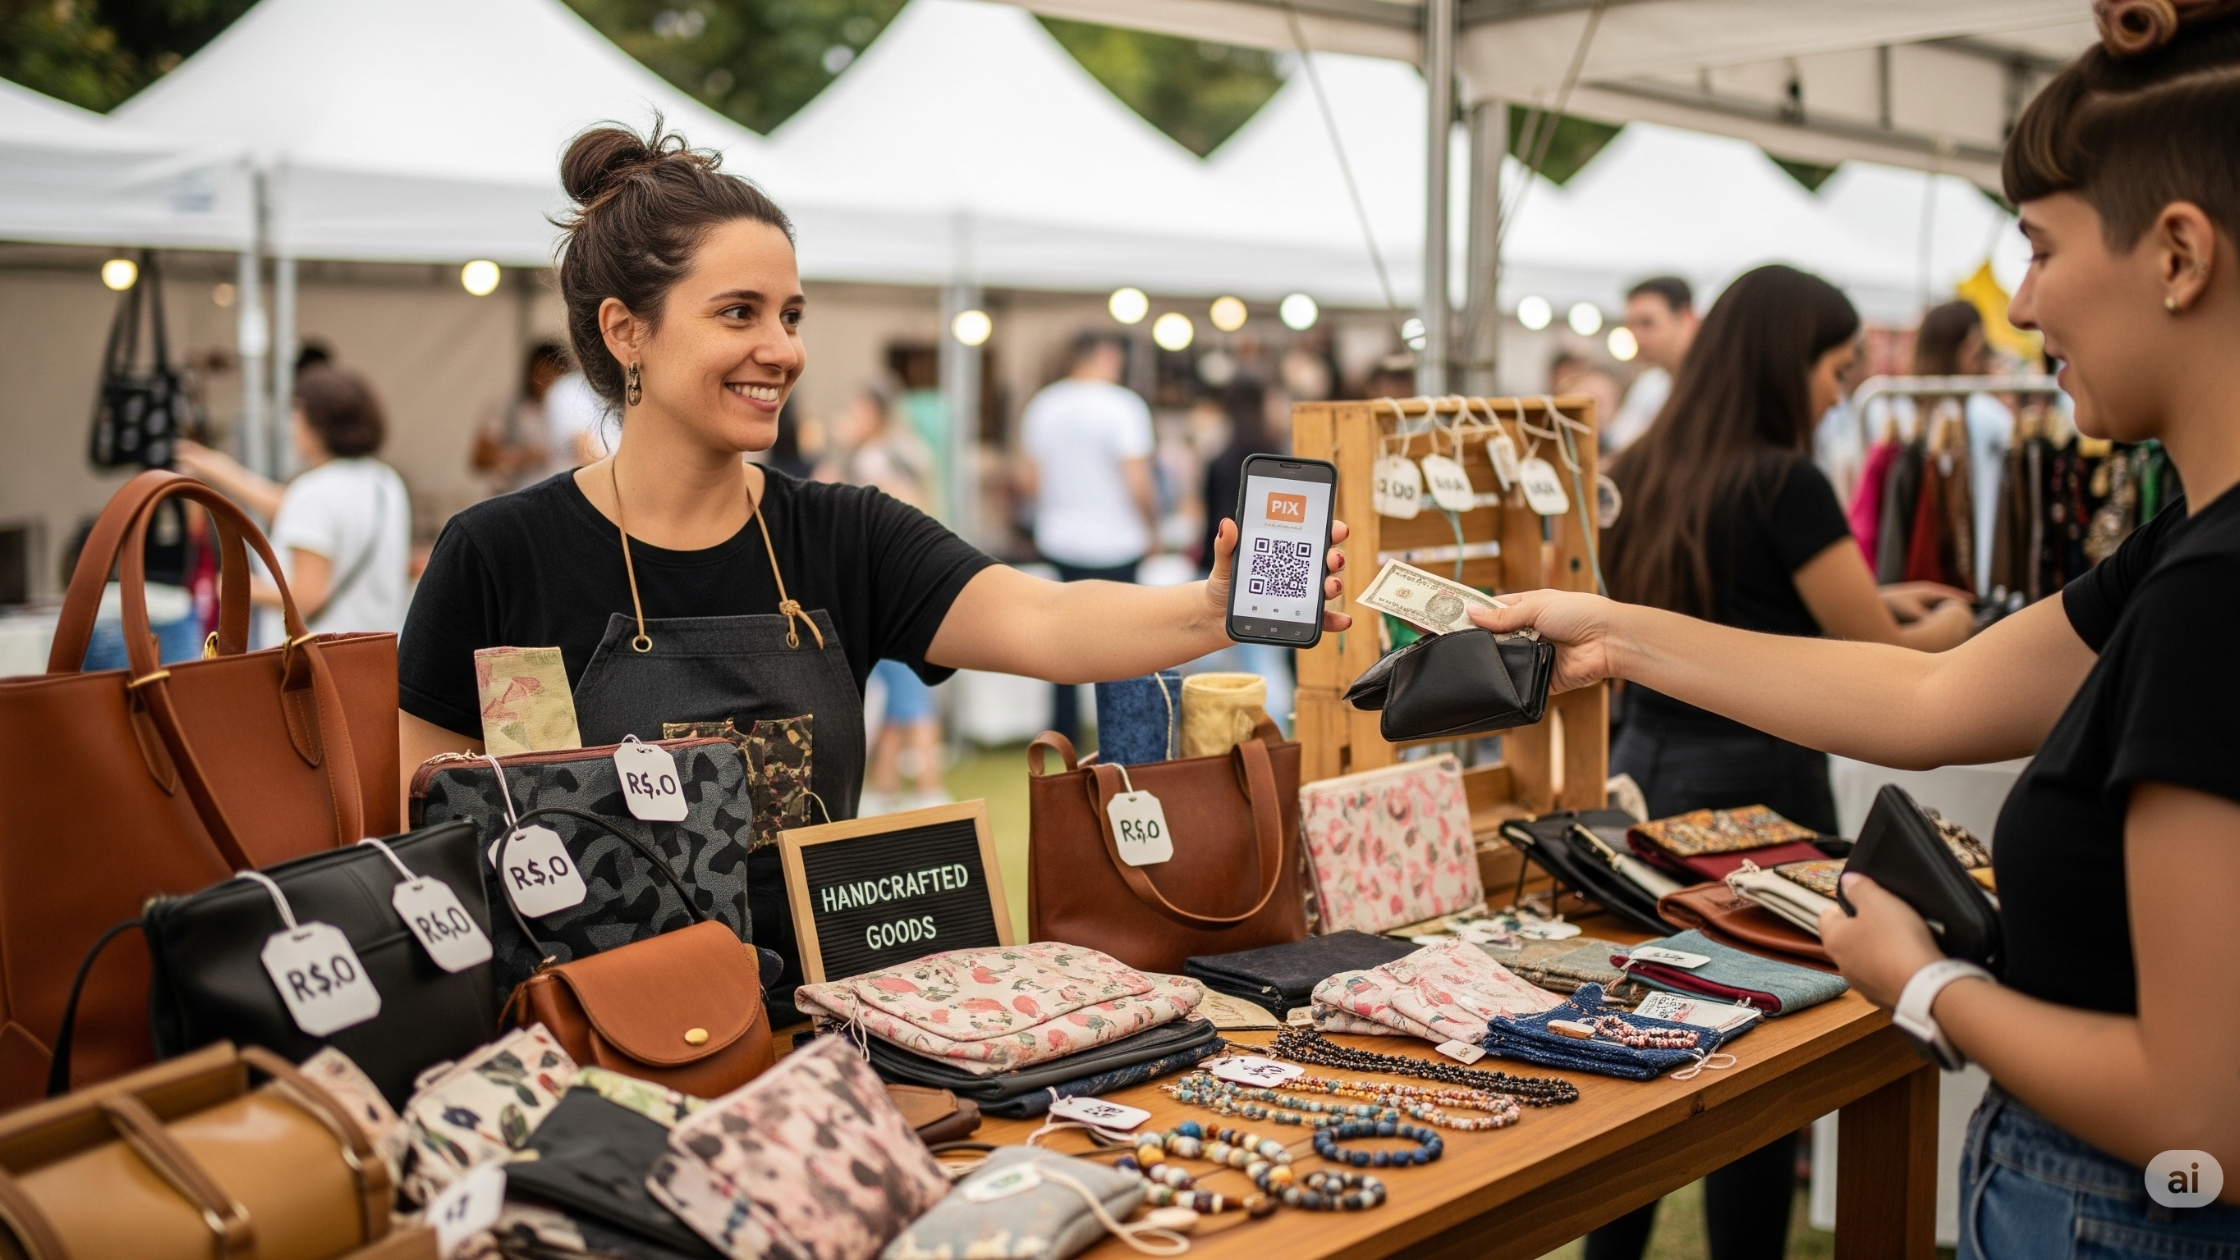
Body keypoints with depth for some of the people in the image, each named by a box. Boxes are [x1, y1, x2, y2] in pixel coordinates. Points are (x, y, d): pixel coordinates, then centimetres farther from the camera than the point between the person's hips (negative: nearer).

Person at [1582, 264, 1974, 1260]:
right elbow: (1883, 660, -6)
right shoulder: (1785, 484, -14)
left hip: (1643, 767, 8)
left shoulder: (1640, 474, 8)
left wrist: (1866, 600, 23)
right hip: (1752, 784, -7)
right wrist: (1946, 628, 14)